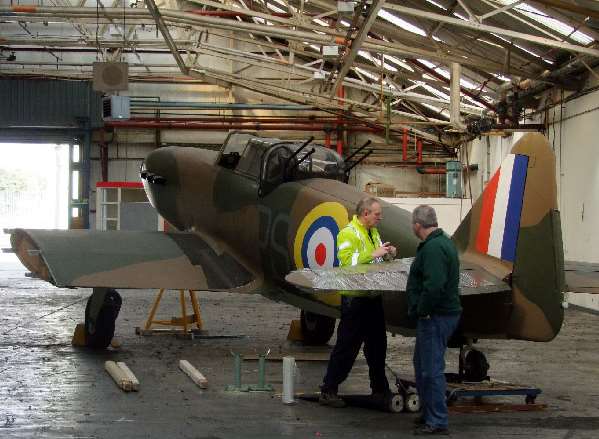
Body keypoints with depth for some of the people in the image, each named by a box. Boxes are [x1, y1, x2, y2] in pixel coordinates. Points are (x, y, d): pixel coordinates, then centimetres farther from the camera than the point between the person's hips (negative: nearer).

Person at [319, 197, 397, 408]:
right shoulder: (348, 233, -13)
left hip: (373, 296, 9)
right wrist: (374, 254, -24)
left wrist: (388, 254, 5)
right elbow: (347, 260, -25)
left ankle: (380, 388, 29)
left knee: (377, 343, 16)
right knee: (347, 345, -6)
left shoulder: (373, 233, 16)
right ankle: (328, 391, 0)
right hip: (355, 297, -9)